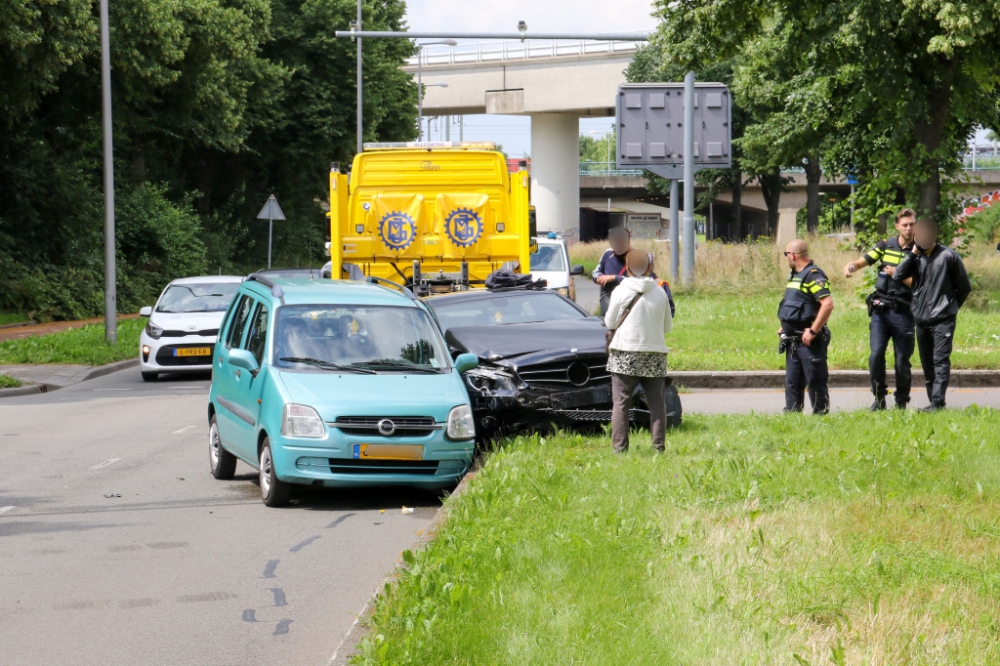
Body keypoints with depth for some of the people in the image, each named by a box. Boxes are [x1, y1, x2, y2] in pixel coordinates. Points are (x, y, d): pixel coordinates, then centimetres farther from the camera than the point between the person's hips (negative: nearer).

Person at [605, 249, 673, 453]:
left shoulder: (620, 291, -5)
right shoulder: (660, 292, 3)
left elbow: (610, 323, 2)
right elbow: (667, 326, 11)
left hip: (625, 354, -3)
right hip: (655, 354, 3)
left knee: (620, 402, 0)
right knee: (656, 402, 9)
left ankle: (620, 446, -7)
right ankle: (658, 444, 5)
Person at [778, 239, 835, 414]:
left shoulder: (813, 275, -14)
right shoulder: (795, 275, 16)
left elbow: (828, 304, -25)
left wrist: (813, 331, -23)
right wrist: (785, 327, 17)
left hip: (809, 341, -10)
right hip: (793, 340, 10)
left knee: (815, 381, -4)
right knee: (792, 382, 11)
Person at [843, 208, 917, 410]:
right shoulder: (885, 246, 9)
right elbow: (863, 261, 10)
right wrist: (851, 266, -11)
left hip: (903, 312, -2)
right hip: (880, 310, 2)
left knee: (902, 360, 2)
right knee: (876, 354, -10)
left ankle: (901, 401, 16)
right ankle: (879, 398, 4)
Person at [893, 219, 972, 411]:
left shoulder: (948, 256, -5)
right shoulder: (917, 258, 8)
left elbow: (964, 287, 3)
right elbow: (897, 276, -5)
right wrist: (912, 254, -8)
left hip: (943, 319, -6)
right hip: (921, 319, 6)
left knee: (940, 361, -13)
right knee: (927, 363, 8)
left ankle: (938, 402, -19)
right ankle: (933, 402, 14)